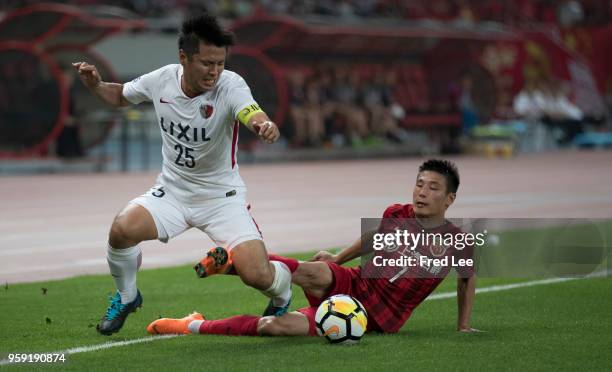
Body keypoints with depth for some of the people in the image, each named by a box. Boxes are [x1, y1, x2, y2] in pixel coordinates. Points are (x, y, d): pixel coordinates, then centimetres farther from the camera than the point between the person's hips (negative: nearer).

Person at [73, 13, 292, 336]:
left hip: (221, 197, -3)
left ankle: (281, 293, 22)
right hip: (172, 191, 3)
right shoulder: (161, 80, -9)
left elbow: (254, 116, -42)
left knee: (257, 276, -19)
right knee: (122, 229, -26)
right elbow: (120, 96, 12)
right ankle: (126, 298, 6)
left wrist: (265, 126, -66)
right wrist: (95, 85, -8)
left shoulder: (230, 85, -21)